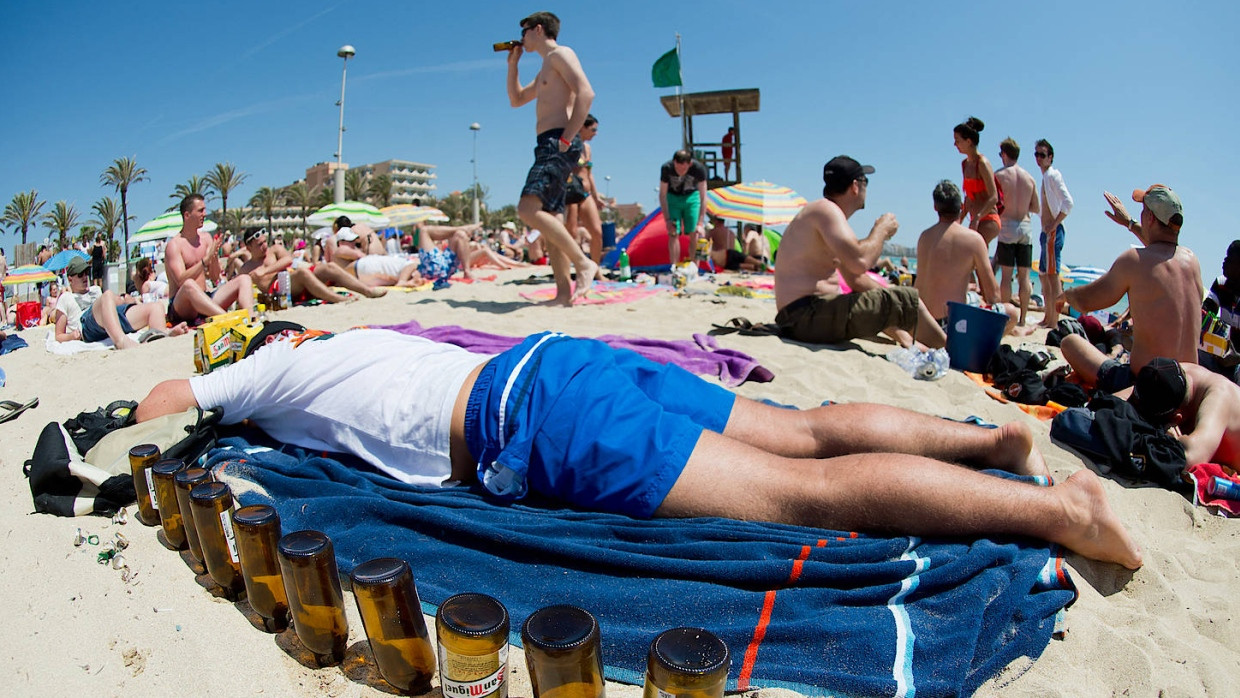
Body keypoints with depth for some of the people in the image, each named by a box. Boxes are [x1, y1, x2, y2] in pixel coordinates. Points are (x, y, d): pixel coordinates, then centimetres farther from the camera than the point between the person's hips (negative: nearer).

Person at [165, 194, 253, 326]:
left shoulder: (206, 238, 11)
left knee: (244, 279, -11)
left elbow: (215, 278, 6)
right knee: (189, 285, -38)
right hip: (180, 308, -6)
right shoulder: (174, 245, -6)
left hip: (205, 301, 6)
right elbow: (181, 281, -20)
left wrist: (214, 256, -12)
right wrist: (206, 260, -26)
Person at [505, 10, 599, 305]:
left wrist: (566, 139, -21)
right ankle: (564, 291, 3)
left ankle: (584, 263, -22)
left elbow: (586, 93, -16)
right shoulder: (545, 70, 28)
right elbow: (516, 99, 39)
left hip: (558, 144, -10)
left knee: (528, 209, -23)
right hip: (549, 146, 10)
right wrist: (512, 63, 29)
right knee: (548, 218, 4)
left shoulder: (560, 54, -1)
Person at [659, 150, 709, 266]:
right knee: (673, 234, -9)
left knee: (694, 234, -8)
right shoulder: (666, 168, -29)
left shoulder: (699, 168, -30)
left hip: (691, 197, 0)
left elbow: (703, 197, -23)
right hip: (673, 198, 0)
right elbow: (662, 195, -17)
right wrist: (667, 220, -21)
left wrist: (700, 223, -28)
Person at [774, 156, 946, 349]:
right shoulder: (826, 209, -10)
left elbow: (855, 279, 23)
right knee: (907, 299, -10)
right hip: (807, 315, -11)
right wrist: (881, 229, -5)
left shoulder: (828, 213, 21)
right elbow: (860, 262, -26)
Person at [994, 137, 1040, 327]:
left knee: (1006, 275, -2)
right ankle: (1022, 319, 6)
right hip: (1026, 226, 4)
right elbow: (1037, 208, 11)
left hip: (1007, 226, -4)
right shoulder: (1030, 178, 9)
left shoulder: (999, 175, -3)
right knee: (1024, 275, 5)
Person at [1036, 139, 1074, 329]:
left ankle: (1053, 322, -10)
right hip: (1047, 232, 10)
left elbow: (1068, 202, -22)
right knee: (1043, 275, 15)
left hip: (1053, 232, -10)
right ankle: (1047, 318, 23)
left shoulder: (1053, 175, -10)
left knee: (1052, 274, -10)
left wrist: (1053, 224, -22)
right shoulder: (1045, 176, 18)